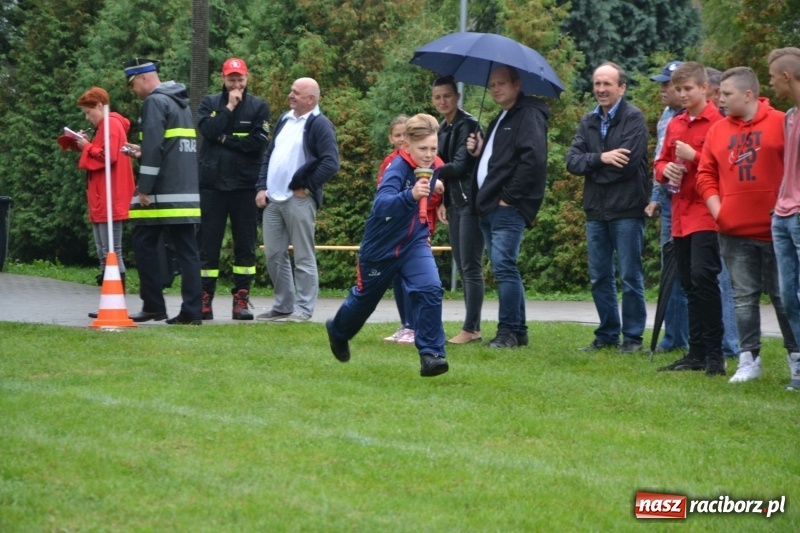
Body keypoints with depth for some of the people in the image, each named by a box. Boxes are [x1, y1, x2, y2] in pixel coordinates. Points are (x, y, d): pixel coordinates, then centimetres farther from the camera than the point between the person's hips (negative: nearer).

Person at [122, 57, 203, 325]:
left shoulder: (155, 102, -9)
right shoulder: (182, 102, 19)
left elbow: (154, 147, -17)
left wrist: (144, 188, -16)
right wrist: (142, 153, 23)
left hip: (162, 192, -8)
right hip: (187, 190, 8)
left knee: (144, 243, 3)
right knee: (187, 250, 4)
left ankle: (154, 305, 3)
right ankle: (192, 311, -1)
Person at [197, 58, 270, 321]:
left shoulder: (258, 107, 4)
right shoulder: (210, 103, 8)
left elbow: (258, 142, -8)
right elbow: (208, 130, -11)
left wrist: (224, 139, -8)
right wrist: (229, 107, -9)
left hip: (244, 185, 0)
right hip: (212, 183, 0)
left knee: (245, 244, 2)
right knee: (209, 243, 1)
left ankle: (241, 299, 6)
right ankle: (205, 298, 4)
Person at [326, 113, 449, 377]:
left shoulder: (433, 168, -6)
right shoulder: (397, 168, -27)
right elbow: (381, 204, -47)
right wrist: (410, 195, -64)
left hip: (414, 243, 4)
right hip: (381, 246, -4)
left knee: (430, 289, -20)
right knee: (365, 296, 17)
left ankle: (431, 354, -16)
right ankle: (338, 332, 48)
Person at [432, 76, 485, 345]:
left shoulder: (467, 125, -11)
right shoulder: (442, 130, 14)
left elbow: (460, 166, -17)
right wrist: (442, 201, 11)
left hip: (470, 201, -9)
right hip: (455, 202, 9)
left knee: (471, 267, -8)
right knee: (462, 267, 9)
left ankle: (470, 329, -8)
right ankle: (473, 328, 13)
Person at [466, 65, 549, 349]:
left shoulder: (529, 116, -7)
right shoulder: (499, 121, 24)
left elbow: (533, 158, -19)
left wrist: (509, 196, -18)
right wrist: (477, 152, 8)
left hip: (509, 208, -10)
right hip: (489, 208, 10)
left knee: (503, 266, -13)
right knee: (504, 269, 9)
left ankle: (509, 331, -11)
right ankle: (518, 331, 13)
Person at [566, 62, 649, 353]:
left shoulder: (633, 118, -7)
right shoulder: (588, 122, 12)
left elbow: (628, 161, -18)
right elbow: (573, 161, 1)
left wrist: (591, 167, -6)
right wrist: (601, 158, -17)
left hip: (626, 211, -6)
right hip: (596, 210, 6)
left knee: (630, 277, 0)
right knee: (600, 277, 11)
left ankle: (632, 336, 7)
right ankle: (607, 334, 21)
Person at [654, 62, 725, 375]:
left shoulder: (718, 122, -8)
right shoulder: (674, 125, 16)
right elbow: (661, 163, 23)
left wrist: (694, 156, -16)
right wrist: (666, 170, 1)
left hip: (706, 212, -8)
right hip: (680, 214, 8)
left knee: (703, 276, -15)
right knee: (690, 284, 10)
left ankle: (714, 354, -11)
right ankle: (697, 353, 14)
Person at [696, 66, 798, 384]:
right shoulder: (717, 131, 10)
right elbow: (706, 175, 13)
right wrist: (716, 208, 0)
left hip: (773, 227, -4)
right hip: (733, 231, 4)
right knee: (744, 297, 6)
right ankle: (749, 360, 11)